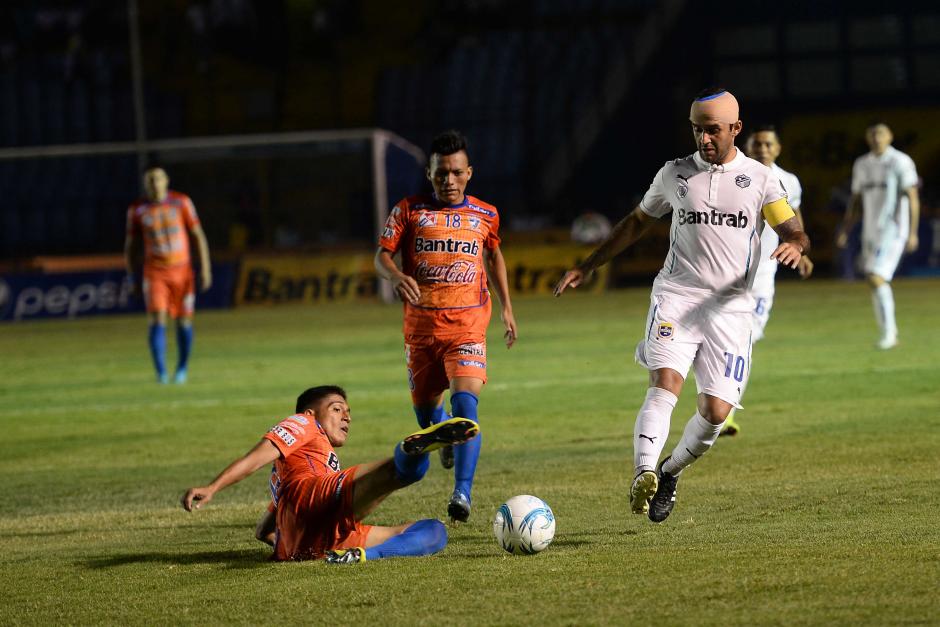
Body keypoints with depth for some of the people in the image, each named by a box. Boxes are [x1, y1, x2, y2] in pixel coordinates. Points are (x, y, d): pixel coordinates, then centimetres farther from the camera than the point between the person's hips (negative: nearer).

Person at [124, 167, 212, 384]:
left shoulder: (181, 202, -2)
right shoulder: (137, 210, 0)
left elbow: (198, 235, 0)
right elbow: (131, 245, 9)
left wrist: (205, 268, -5)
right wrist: (132, 277, 7)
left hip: (182, 270, 1)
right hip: (154, 272, -1)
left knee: (184, 322, 6)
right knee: (157, 321, -15)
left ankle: (182, 369, 24)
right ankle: (161, 373, -18)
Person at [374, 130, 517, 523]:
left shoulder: (485, 215, 7)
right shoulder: (410, 211, 1)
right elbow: (382, 255, -2)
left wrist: (506, 306, 21)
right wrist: (396, 277, -24)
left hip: (468, 325, -1)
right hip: (421, 325, 1)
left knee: (465, 400, -21)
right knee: (424, 403, 13)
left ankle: (463, 491, -28)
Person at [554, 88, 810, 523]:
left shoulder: (759, 178, 6)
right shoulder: (675, 174, 11)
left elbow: (794, 232, 2)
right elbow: (637, 222, 24)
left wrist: (794, 246, -23)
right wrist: (587, 266, 23)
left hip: (730, 308, 0)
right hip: (677, 296, 0)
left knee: (715, 410, -7)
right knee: (665, 382, -25)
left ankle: (670, 472, 20)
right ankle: (644, 475, -41)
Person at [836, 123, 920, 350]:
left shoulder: (901, 162, -5)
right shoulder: (861, 164, 14)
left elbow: (912, 197, -7)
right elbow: (855, 200, 20)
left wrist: (912, 232, -14)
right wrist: (845, 230, 13)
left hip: (892, 231, -7)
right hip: (870, 232, 7)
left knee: (877, 278, -18)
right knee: (874, 282, 6)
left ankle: (889, 331, -9)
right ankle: (888, 333, 16)